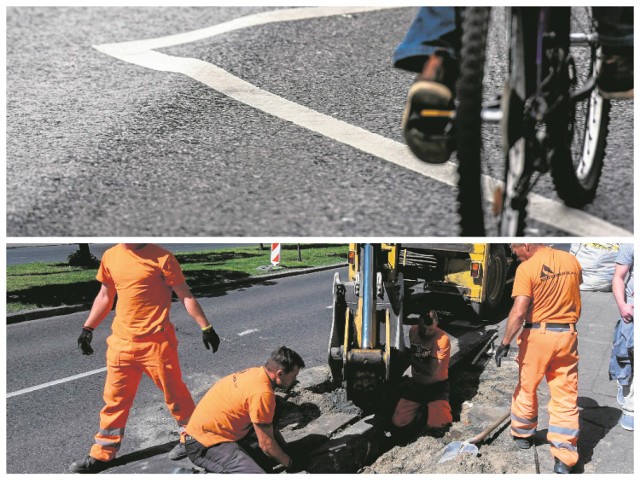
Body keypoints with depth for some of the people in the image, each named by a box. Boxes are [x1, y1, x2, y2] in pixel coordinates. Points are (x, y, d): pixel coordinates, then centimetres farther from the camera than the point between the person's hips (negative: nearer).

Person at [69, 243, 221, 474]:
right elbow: (105, 296, 18)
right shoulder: (110, 256, 5)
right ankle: (102, 454, 28)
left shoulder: (161, 257, -11)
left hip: (156, 342, -5)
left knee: (174, 392, 9)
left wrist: (205, 327, -6)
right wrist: (88, 328, 18)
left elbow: (185, 296, -6)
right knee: (115, 398, 14)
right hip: (121, 342, 5)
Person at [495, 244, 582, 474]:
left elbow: (519, 312, -19)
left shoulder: (527, 268, -14)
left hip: (537, 334, -4)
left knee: (527, 388, 17)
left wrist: (505, 343, -14)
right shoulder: (572, 260, 3)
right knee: (566, 396, 6)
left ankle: (523, 434, 35)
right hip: (567, 334, 4)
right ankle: (564, 459, 5)